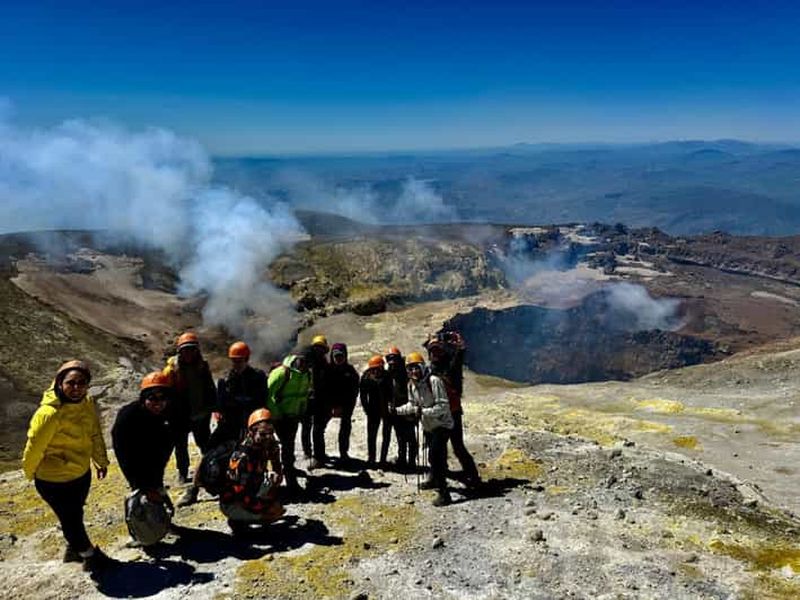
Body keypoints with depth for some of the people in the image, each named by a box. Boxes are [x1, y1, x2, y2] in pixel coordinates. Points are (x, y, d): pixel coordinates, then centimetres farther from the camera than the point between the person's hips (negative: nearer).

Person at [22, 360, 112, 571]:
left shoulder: (88, 404, -10)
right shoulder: (49, 413, -31)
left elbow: (95, 435, 5)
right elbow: (34, 447, -17)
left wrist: (100, 461, 16)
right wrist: (30, 472, -1)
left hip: (82, 473, 6)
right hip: (54, 481, -6)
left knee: (75, 515, 26)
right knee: (71, 519, 10)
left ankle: (74, 548, 50)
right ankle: (89, 555, 33)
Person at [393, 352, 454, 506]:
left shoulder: (434, 381, -24)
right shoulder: (411, 384, -1)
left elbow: (443, 406, -27)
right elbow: (412, 404, 13)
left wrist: (424, 411, -36)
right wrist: (397, 410, -2)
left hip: (442, 424, -8)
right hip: (428, 426, 8)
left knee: (435, 456, -17)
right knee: (433, 456, 22)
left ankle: (443, 493, -10)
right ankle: (434, 480, 46)